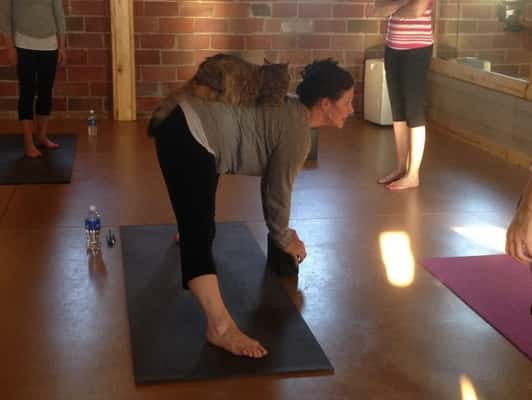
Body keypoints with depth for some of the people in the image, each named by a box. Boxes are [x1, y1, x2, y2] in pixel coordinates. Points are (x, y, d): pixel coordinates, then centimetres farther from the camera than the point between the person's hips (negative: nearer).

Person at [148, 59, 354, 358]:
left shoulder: (290, 113, 15)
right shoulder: (298, 132, -12)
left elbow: (272, 179, 24)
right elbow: (279, 191, -7)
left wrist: (280, 228, 28)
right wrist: (285, 239, 8)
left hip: (183, 119, 11)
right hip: (185, 135, -11)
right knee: (200, 233, -20)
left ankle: (186, 229, 67)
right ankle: (221, 327, -25)